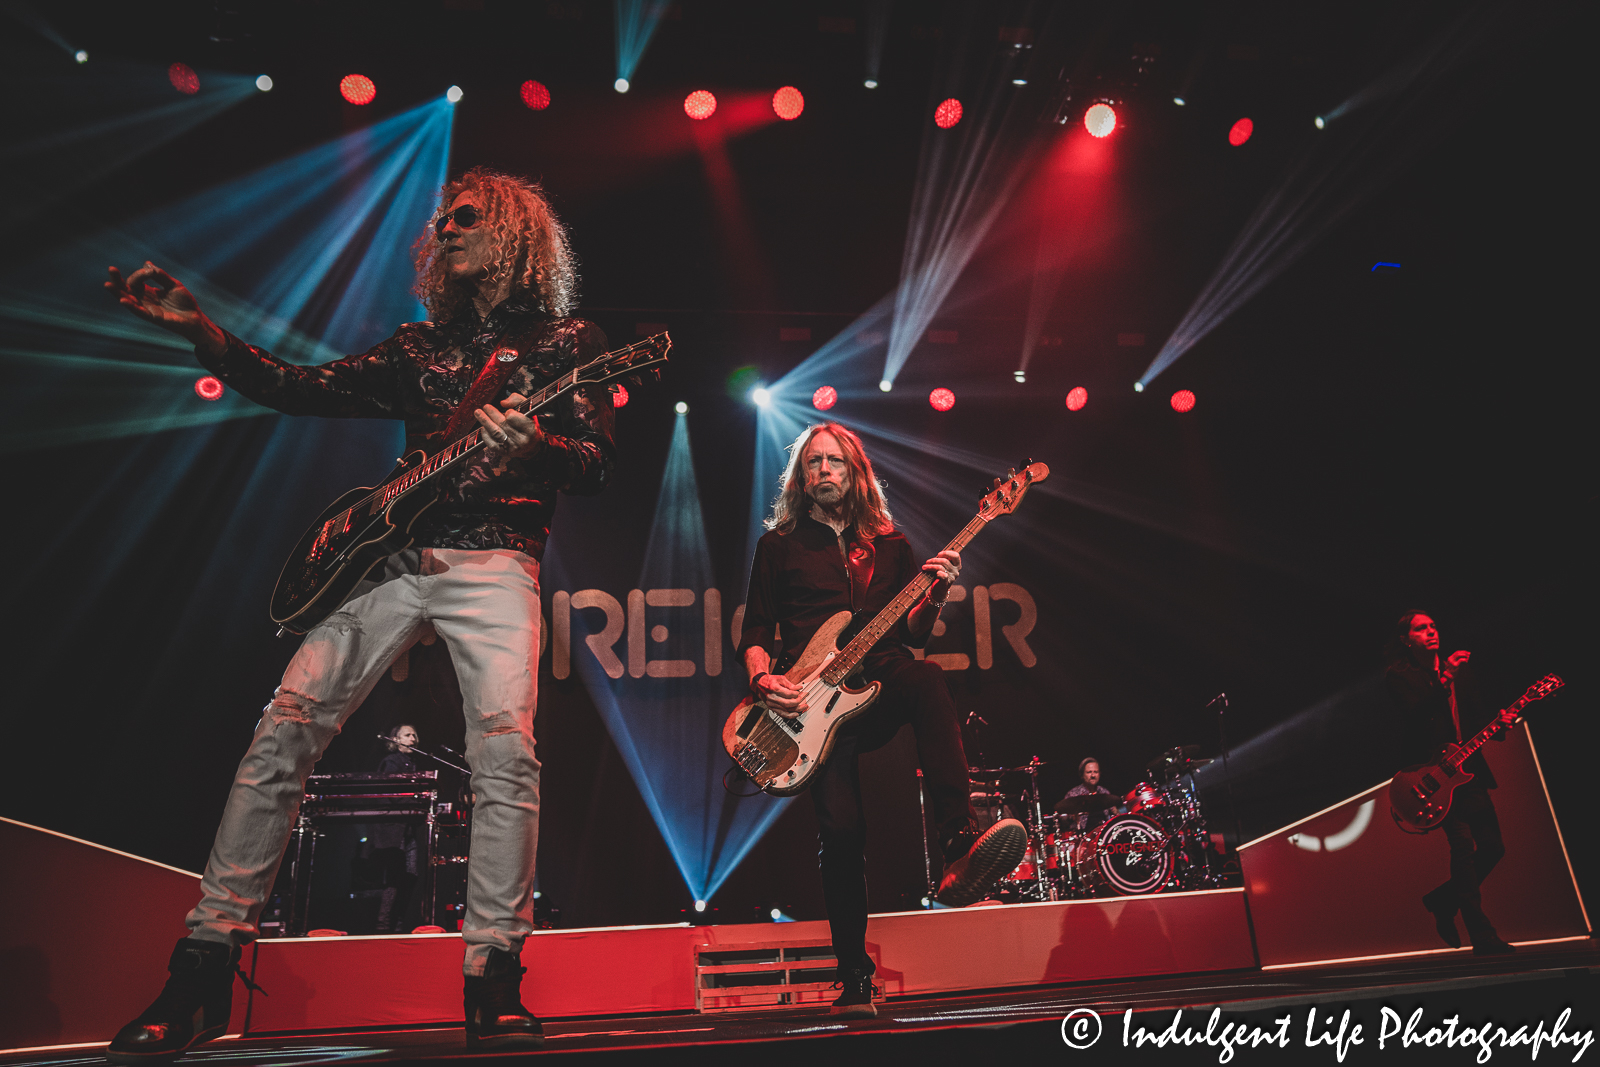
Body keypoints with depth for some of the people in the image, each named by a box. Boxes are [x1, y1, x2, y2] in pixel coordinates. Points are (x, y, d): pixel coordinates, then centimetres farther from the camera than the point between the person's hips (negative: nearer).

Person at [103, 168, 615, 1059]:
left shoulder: (569, 342, 10)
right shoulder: (419, 347, 22)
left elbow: (599, 468, -1)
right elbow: (300, 391, 17)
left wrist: (531, 443, -22)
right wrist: (201, 332, 6)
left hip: (494, 560, -4)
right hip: (391, 553, 4)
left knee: (507, 746, -22)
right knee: (285, 729, -7)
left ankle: (494, 979, -8)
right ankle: (206, 968, 3)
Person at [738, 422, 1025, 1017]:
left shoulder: (889, 543, 19)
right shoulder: (779, 544, 15)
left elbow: (914, 633, 15)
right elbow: (755, 632, 12)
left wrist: (935, 595, -5)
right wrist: (763, 679, -8)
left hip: (883, 686, 1)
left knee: (928, 680, -35)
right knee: (842, 828, -16)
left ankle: (958, 850, -44)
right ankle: (855, 981, -1)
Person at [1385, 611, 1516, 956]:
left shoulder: (1460, 669, 16)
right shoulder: (1399, 674, -3)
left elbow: (1476, 714, 17)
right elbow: (1415, 713, -19)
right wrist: (1445, 679, -29)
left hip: (1469, 768, 7)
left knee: (1492, 846, 7)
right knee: (1463, 845, -13)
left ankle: (1443, 900, 27)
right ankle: (1483, 938, -6)